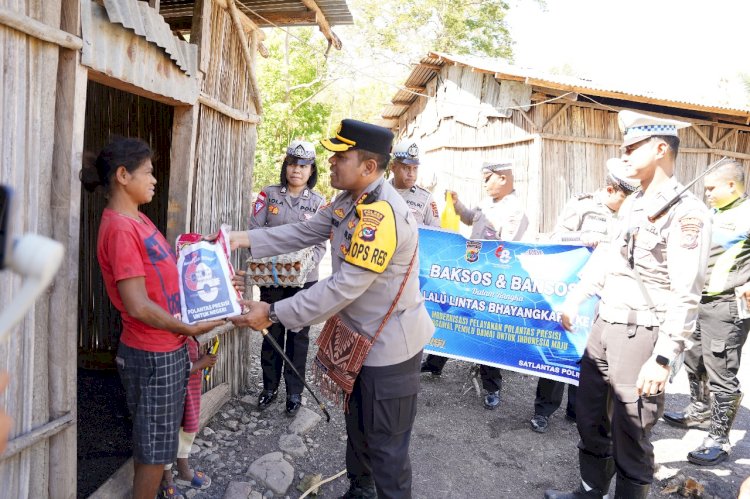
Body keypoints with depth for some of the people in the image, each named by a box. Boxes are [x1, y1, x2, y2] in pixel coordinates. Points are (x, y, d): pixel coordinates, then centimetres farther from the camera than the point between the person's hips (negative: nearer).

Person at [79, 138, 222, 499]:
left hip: (167, 349, 9)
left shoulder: (137, 220, 8)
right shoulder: (120, 228, -21)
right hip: (153, 356, -9)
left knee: (157, 441, 23)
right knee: (153, 447, 8)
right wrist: (190, 329, -15)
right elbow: (138, 306, -23)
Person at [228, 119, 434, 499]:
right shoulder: (348, 201, 2)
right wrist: (246, 239, -6)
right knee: (357, 425, 27)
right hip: (363, 337, 10)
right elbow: (303, 232, 6)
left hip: (390, 345, -10)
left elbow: (343, 287, -31)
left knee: (386, 443, 7)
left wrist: (274, 314, -26)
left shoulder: (382, 214, -30)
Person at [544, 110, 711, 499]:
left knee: (630, 436, 4)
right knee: (590, 420, 20)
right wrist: (575, 299, 20)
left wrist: (663, 358, -22)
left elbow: (686, 296, -19)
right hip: (603, 326, 8)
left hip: (640, 336, -8)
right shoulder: (632, 205, 12)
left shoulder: (686, 213, -14)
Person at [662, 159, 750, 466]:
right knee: (694, 361, 21)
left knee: (720, 373, -5)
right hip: (700, 302, 10)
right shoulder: (715, 214, 16)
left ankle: (719, 440, 6)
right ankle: (699, 412, 41)